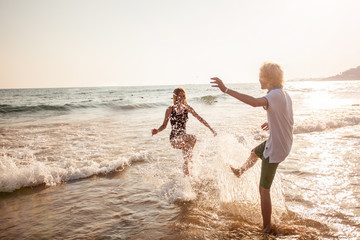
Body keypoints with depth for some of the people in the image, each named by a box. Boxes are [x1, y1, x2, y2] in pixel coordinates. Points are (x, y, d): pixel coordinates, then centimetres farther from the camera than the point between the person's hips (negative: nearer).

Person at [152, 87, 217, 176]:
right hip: (174, 139, -3)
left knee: (187, 159, -11)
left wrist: (211, 129, 4)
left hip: (183, 138, 3)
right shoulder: (170, 109, -2)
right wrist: (157, 130, -17)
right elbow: (164, 125, 4)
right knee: (192, 138, -30)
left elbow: (200, 118, 8)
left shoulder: (187, 108, 4)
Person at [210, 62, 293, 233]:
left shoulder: (276, 94, -26)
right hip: (283, 142, 10)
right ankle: (240, 171, 66)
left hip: (275, 149, -10)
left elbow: (255, 102, -47)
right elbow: (289, 121, 17)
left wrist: (227, 90, -48)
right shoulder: (284, 94, 4)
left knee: (264, 190, 2)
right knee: (254, 152, 37)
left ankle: (266, 228, 15)